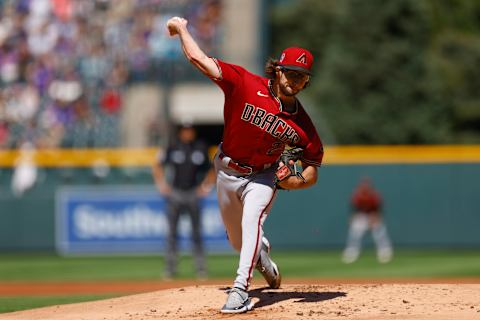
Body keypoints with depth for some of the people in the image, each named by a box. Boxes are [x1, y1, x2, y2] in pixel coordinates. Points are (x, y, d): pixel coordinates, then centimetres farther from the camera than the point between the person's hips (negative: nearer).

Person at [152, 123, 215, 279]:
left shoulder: (201, 148, 4)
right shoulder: (172, 148, 2)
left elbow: (211, 170, 14)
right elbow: (157, 166, 12)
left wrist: (206, 186, 3)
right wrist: (162, 185, 4)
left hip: (193, 194, 0)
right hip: (175, 194, 0)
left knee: (196, 233, -1)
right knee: (172, 232, 1)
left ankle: (201, 268, 2)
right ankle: (170, 268, 5)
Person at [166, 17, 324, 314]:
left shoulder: (302, 124, -18)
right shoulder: (246, 84, -22)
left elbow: (313, 170, -8)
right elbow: (200, 59, -21)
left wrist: (299, 180, -30)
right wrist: (181, 28, -10)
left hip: (262, 177, -1)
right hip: (227, 172, 2)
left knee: (252, 220, -30)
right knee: (238, 240, 15)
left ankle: (241, 289, -33)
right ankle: (264, 260, 51)